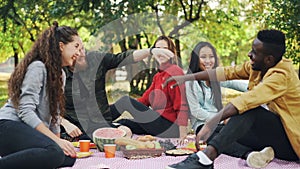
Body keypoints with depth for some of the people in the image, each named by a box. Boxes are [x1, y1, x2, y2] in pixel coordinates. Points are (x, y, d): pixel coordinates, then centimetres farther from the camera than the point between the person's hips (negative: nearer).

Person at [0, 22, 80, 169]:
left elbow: (54, 114, 19)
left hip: (31, 133, 10)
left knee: (70, 157, -12)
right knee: (54, 153, -34)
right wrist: (55, 140, -23)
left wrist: (58, 141, 9)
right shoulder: (38, 67, -10)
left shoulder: (60, 75, 19)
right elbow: (26, 112, -19)